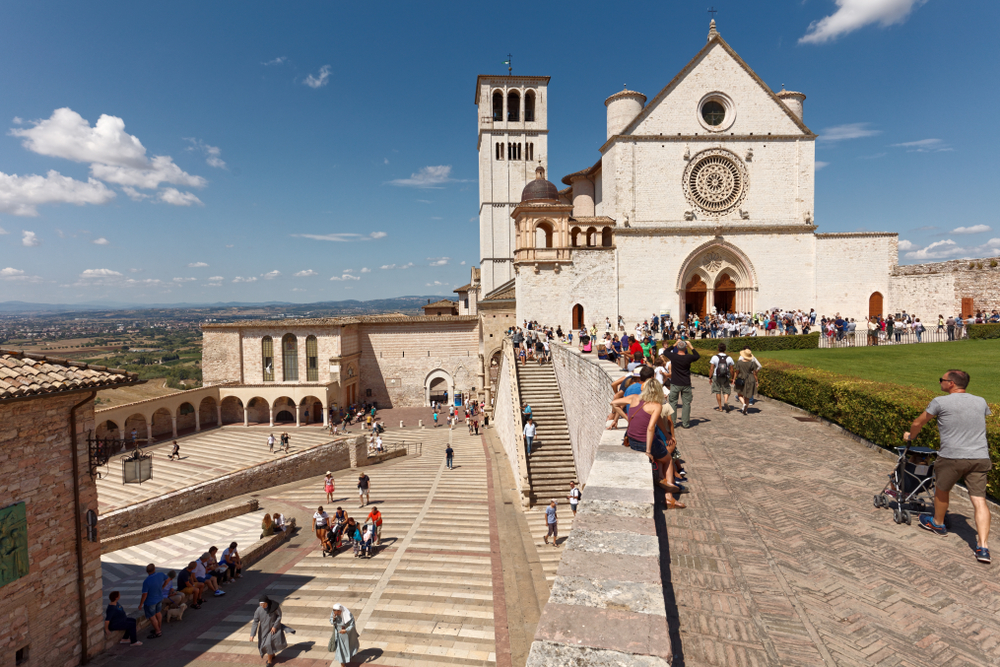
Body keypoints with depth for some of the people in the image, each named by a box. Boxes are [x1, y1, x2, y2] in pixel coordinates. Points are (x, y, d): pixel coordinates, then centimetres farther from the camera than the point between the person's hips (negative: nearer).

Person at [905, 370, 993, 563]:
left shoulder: (941, 402, -5)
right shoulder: (981, 402, 10)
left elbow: (918, 423, 6)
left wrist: (910, 436, 27)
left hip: (952, 457, -4)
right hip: (980, 457, 4)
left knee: (941, 489, 19)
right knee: (979, 500, 3)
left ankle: (938, 523, 38)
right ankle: (983, 547, -2)